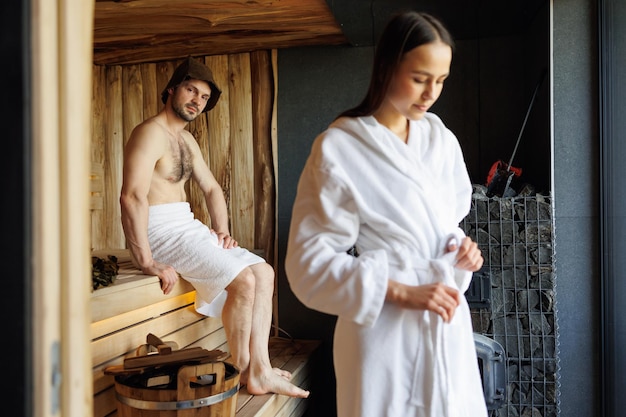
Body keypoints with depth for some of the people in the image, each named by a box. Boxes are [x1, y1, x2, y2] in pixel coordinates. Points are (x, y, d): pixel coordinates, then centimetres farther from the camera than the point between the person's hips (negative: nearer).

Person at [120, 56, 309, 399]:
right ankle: (242, 370, -3)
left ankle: (260, 370, 1)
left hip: (187, 226, 10)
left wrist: (222, 231, 6)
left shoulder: (187, 140, 18)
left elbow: (211, 188, 23)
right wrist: (146, 261, -30)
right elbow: (133, 197, -26)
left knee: (264, 273, 2)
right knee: (243, 279, -22)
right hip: (160, 229, -10)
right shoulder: (151, 133, -13)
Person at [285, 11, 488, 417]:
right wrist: (403, 293, -21)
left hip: (447, 322, 6)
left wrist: (461, 245, -5)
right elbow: (309, 265, -15)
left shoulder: (441, 139, 5)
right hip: (386, 328, -5)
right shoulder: (339, 149, -13)